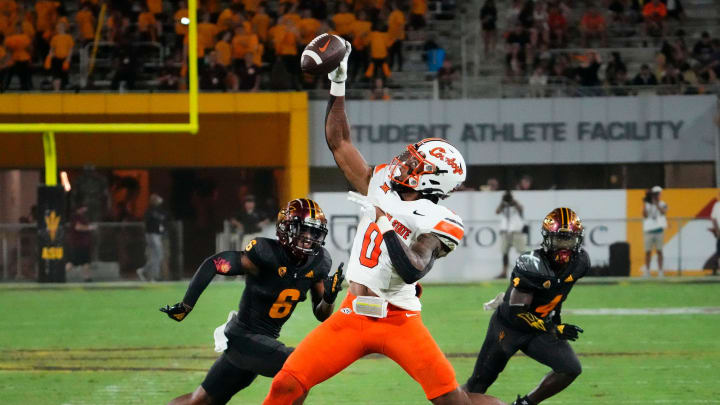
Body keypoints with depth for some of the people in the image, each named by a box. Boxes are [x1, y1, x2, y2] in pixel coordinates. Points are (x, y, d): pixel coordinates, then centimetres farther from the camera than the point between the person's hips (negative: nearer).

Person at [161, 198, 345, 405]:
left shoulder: (318, 262, -1)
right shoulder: (267, 254, -23)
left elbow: (321, 315, 6)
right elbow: (213, 264, -21)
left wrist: (329, 297, -16)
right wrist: (185, 306, -21)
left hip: (266, 340, 8)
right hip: (244, 337, -8)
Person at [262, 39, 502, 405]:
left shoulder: (434, 222, -8)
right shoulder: (380, 188, 9)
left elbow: (412, 269, -25)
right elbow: (338, 142, 15)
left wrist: (385, 222, -24)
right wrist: (338, 85, 12)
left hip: (399, 320, -5)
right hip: (353, 314, 5)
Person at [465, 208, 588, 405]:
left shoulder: (579, 263, -10)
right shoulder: (532, 265, -31)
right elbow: (517, 312, -29)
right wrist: (553, 330, -33)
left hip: (539, 329, 6)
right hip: (508, 327, -5)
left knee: (571, 370, -12)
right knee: (479, 383, 3)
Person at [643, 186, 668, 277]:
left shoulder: (662, 204, 8)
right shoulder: (647, 205, 11)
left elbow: (663, 212, -12)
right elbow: (645, 215, -2)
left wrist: (656, 204, -11)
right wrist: (644, 204, -7)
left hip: (659, 230, -1)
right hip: (649, 230, 1)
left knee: (659, 251, -2)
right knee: (648, 252, 1)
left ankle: (660, 271, -1)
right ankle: (647, 271, 5)